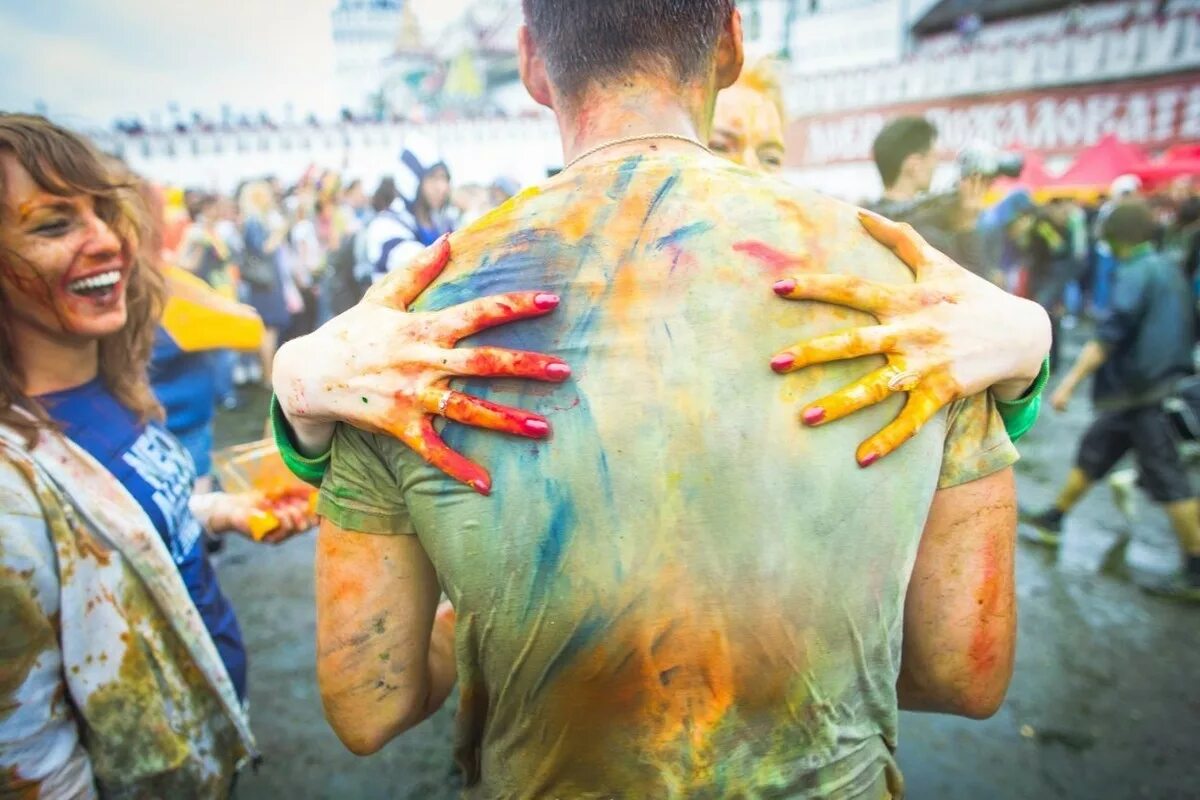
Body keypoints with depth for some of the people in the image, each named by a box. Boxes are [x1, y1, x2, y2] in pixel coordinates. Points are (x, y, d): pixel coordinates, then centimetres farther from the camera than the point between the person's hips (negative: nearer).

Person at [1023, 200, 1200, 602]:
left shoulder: (1134, 274, -15)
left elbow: (1109, 335, -25)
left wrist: (1070, 382, -27)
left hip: (1144, 392, -9)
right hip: (1150, 387, 9)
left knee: (1167, 480, -2)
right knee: (1094, 450, 17)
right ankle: (1052, 520, 29)